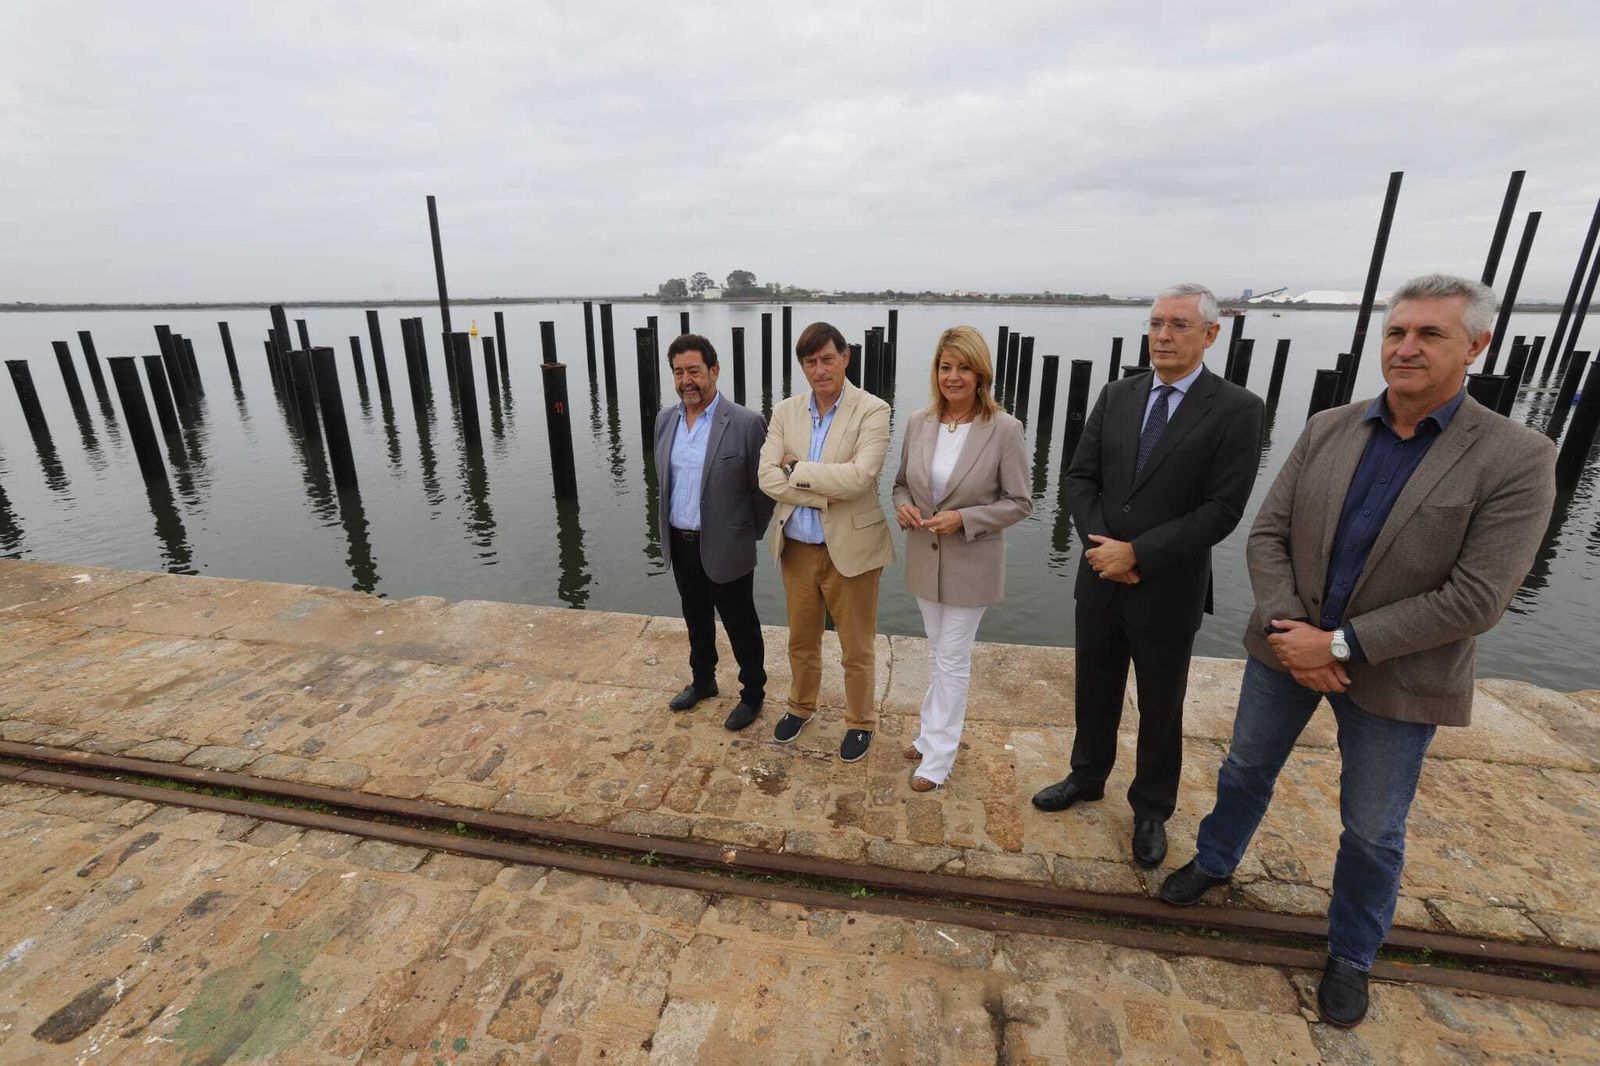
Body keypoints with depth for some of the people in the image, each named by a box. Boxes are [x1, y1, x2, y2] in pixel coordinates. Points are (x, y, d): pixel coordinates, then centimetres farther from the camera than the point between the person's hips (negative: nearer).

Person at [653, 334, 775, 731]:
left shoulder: (745, 423, -17)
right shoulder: (666, 419, 2)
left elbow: (763, 488, -9)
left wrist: (750, 535, -1)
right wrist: (671, 527, 15)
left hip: (724, 547, -6)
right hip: (680, 545, 6)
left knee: (741, 626, 11)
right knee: (696, 620, 23)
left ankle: (752, 694, 31)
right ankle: (702, 681, 45)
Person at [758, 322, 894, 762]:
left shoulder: (873, 411, -11)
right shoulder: (785, 412, 2)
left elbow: (858, 477, -24)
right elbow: (768, 478, -9)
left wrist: (796, 469, -15)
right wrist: (825, 493, -19)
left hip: (851, 549, -4)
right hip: (797, 547, 4)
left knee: (856, 650, 12)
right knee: (801, 641, 22)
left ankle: (860, 722, 36)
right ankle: (800, 706, 46)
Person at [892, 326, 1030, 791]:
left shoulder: (1004, 429, -14)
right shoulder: (919, 422, -1)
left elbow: (1019, 503, -10)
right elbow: (902, 482, 10)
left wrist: (963, 518, -21)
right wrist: (903, 506, -12)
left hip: (971, 563, -4)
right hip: (924, 557, 5)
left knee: (951, 660, 5)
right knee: (938, 653, 20)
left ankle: (938, 754, 21)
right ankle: (934, 732, 38)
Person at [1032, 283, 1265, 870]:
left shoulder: (1236, 409, -11)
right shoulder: (1117, 396, 2)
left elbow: (1222, 510, -17)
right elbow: (1080, 477, 2)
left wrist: (1137, 553, -19)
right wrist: (1101, 545, -12)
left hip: (1169, 589, -4)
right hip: (1101, 579, 4)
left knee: (1160, 709, 14)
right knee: (1094, 691, 20)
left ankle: (1151, 810, 36)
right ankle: (1087, 776, 43)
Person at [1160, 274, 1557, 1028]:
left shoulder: (1517, 459, -15)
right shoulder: (1327, 430, -4)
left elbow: (1474, 601, -20)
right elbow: (1267, 535, -5)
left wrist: (1340, 645, -22)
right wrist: (1285, 629, -17)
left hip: (1395, 676, -3)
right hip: (1287, 648, 3)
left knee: (1373, 831, 15)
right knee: (1245, 769, 21)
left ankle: (1352, 953, 40)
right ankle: (1215, 860, 48)